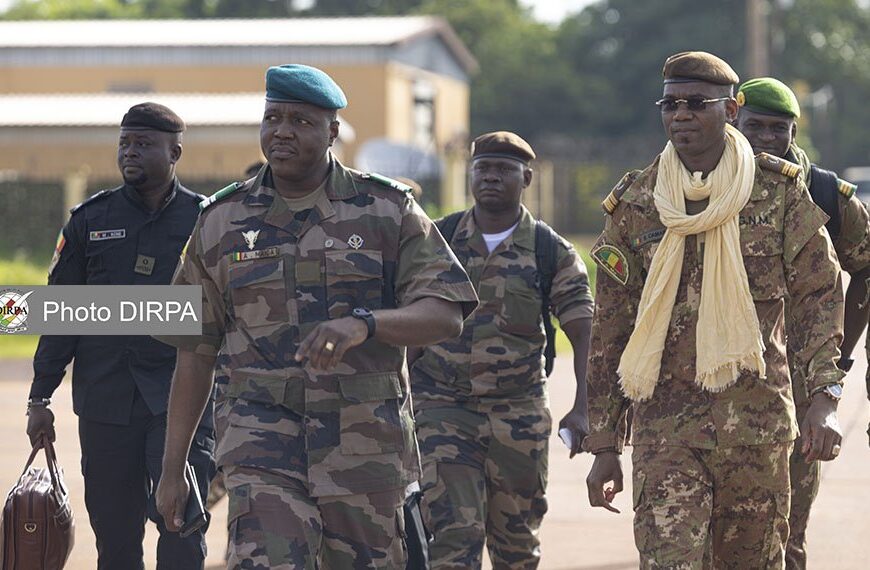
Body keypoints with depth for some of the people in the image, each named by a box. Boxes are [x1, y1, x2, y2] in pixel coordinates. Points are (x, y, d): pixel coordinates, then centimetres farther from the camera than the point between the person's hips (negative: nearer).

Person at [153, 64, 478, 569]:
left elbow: (446, 316, -6)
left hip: (367, 446, 0)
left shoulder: (388, 211, 2)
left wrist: (363, 324, -26)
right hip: (263, 441, 0)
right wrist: (173, 467, 9)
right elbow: (196, 351, 11)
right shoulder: (223, 222, 7)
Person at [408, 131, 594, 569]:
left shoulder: (552, 253, 0)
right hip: (441, 409, -1)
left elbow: (585, 337, -2)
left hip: (519, 415, 1)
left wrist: (583, 409, -14)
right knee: (455, 534, -12)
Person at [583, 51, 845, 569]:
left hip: (758, 421, 0)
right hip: (664, 424, 0)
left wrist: (824, 399, -9)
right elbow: (609, 331, 9)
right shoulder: (635, 205, 5)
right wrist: (605, 446, 7)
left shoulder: (780, 191, 3)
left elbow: (819, 294, 4)